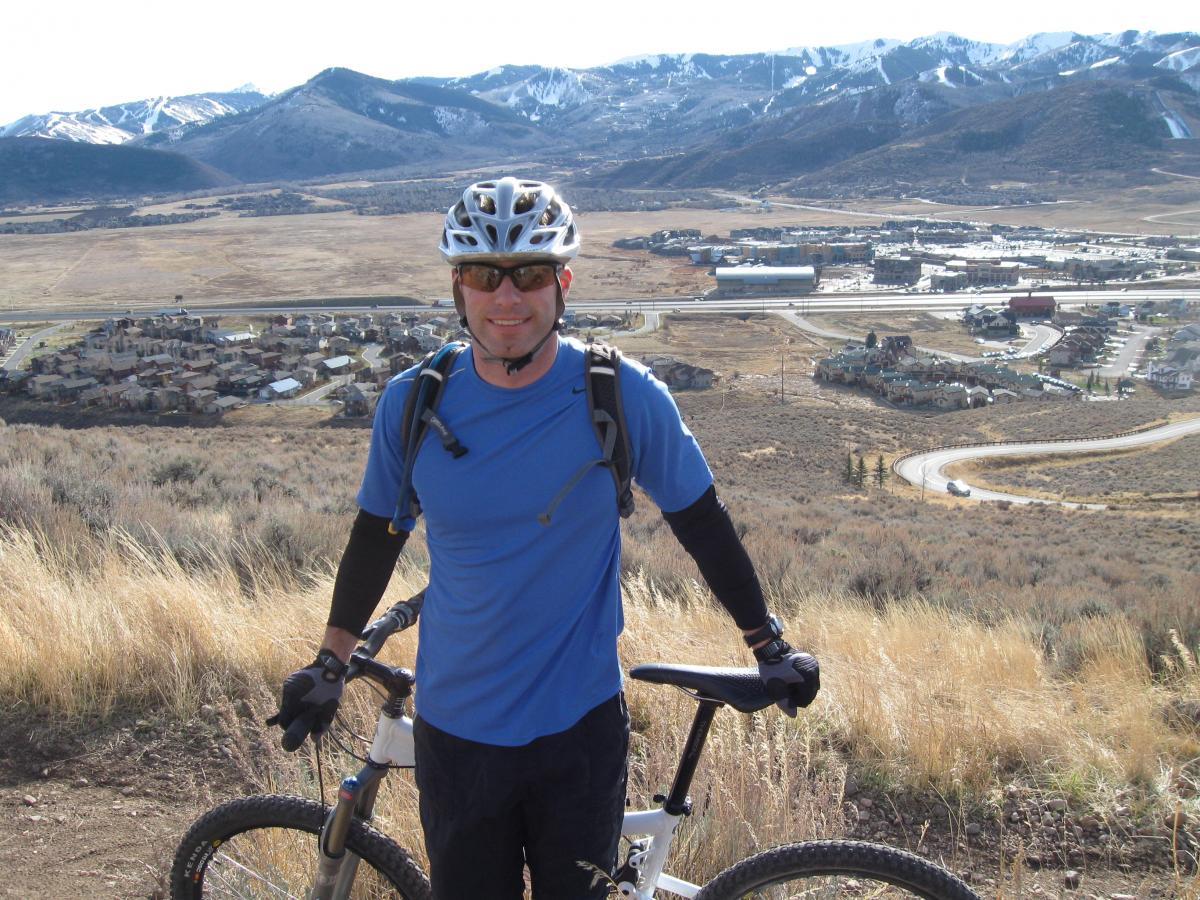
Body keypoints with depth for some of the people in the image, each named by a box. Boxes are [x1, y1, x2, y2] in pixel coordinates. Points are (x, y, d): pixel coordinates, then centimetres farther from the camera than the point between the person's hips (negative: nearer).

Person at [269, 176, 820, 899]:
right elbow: (377, 535, 7)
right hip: (455, 729, 2)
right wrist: (330, 665, 14)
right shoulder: (412, 401, -7)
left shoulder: (623, 396, -13)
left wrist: (771, 646, 6)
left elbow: (703, 525, 0)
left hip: (580, 726, -1)